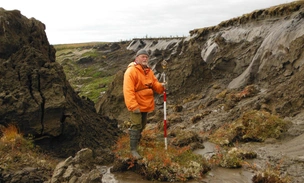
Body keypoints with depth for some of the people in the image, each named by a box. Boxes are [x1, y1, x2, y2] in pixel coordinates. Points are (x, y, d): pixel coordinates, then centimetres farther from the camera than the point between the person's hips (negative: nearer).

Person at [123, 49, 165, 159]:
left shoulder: (149, 71, 9)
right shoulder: (131, 71, -18)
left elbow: (154, 84, 11)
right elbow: (128, 91, -24)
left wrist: (160, 86, -13)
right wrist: (133, 106, -29)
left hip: (146, 104, 8)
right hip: (136, 105, -8)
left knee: (142, 125, 19)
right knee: (137, 126, -9)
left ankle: (135, 137, 41)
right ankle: (133, 149, -1)